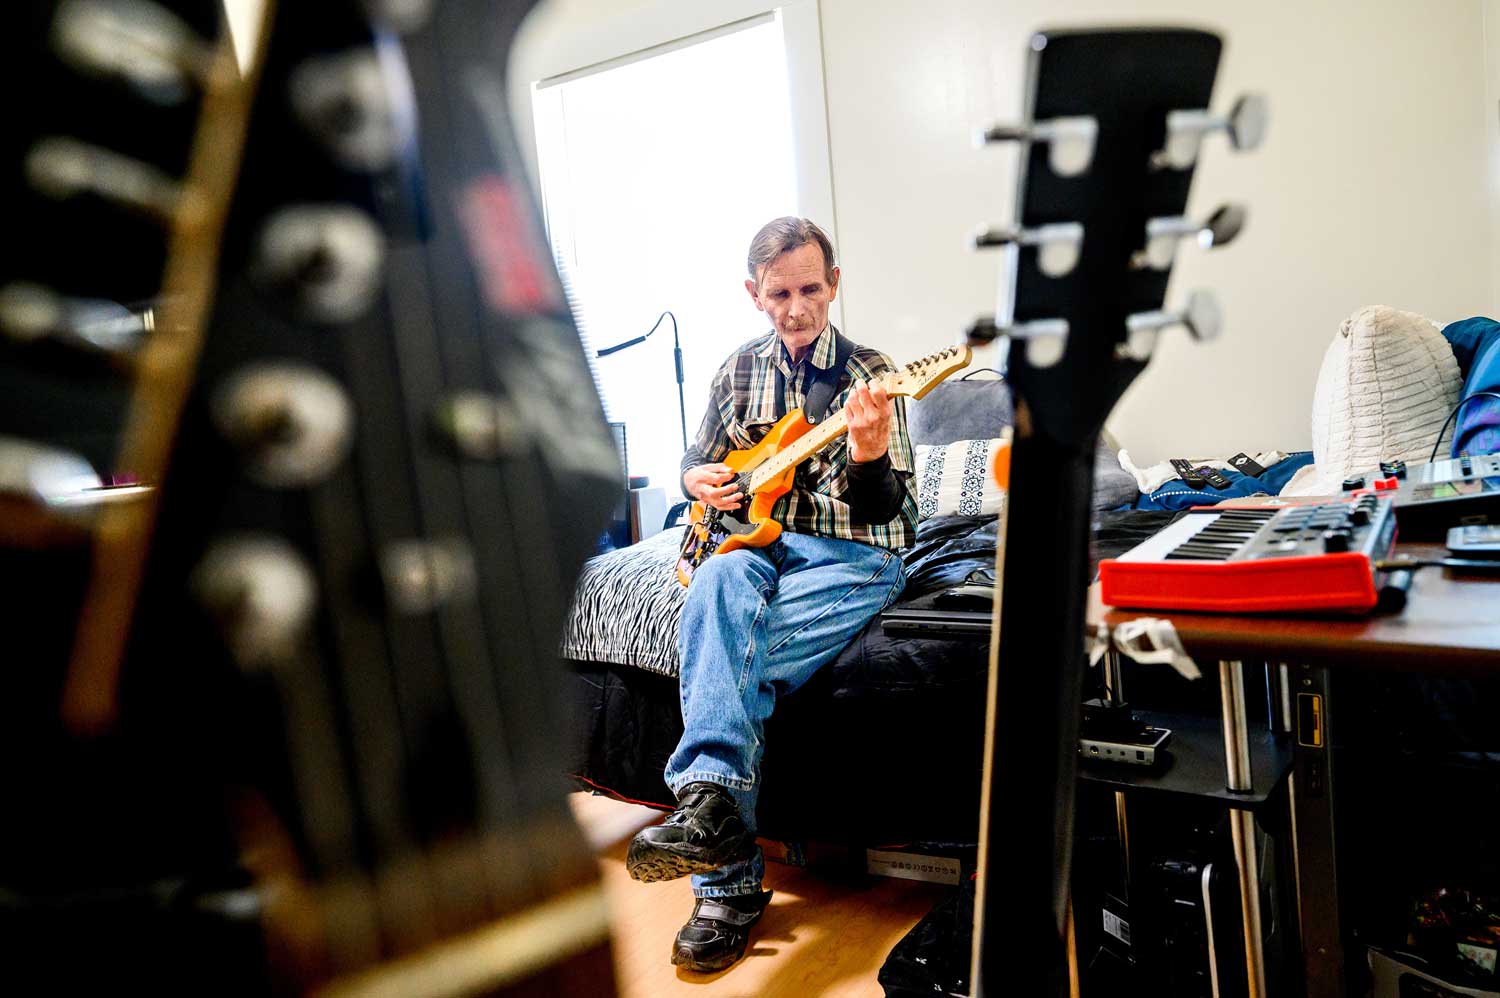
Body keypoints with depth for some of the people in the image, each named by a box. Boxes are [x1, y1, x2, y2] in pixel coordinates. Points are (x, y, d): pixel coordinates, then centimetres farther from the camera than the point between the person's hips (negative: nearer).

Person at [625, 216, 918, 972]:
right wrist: (698, 477, -1)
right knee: (715, 584, -34)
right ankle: (714, 803, -37)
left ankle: (731, 881, -24)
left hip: (852, 556, -3)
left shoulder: (869, 373, -3)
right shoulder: (739, 370, 11)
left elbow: (888, 511, -12)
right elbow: (700, 456, 24)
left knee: (727, 661, -29)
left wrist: (869, 454, -34)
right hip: (759, 542, 4)